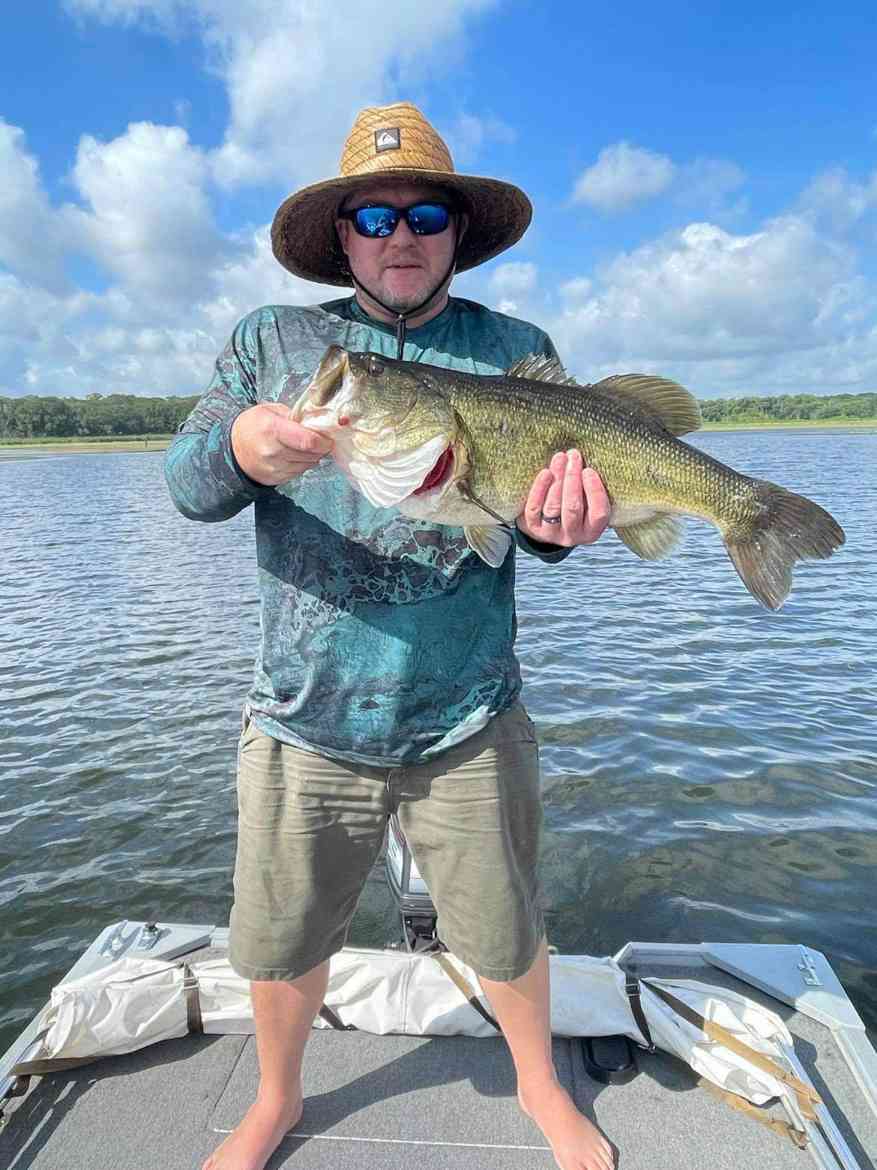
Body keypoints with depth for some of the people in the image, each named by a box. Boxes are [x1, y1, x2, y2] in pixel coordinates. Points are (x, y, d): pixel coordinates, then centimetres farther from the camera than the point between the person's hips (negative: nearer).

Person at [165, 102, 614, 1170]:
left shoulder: (517, 350, 5)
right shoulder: (270, 340, 5)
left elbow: (540, 508, 2)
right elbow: (184, 484, -2)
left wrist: (553, 525, -23)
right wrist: (239, 448, -25)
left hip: (468, 723, 0)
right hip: (302, 720, 1)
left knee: (506, 938, 16)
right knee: (277, 944, 16)